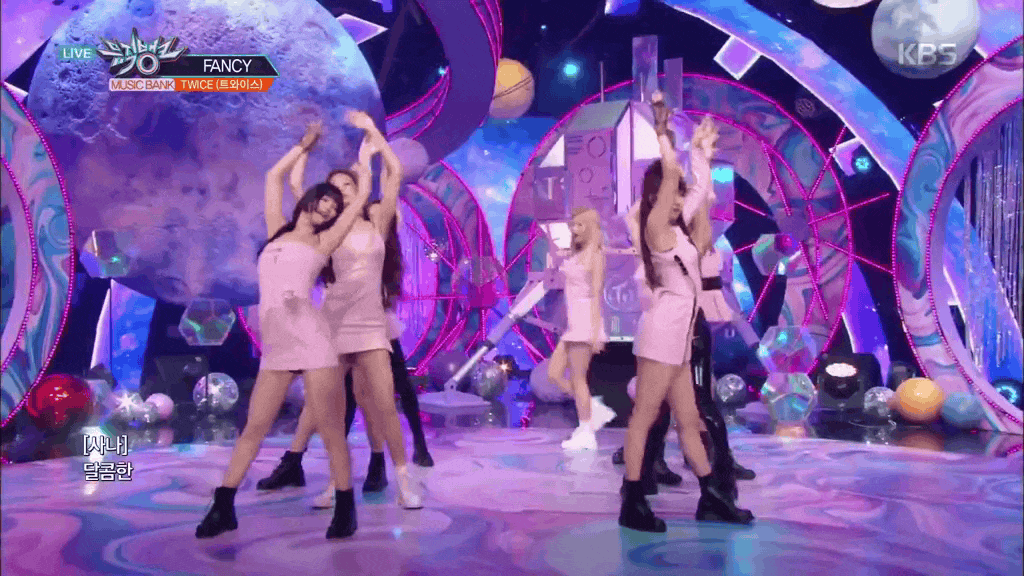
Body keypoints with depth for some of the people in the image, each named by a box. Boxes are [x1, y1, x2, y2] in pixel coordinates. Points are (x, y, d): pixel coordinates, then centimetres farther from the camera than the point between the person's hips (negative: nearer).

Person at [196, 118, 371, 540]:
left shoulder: (323, 242, 11)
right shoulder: (277, 232, 20)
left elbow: (362, 195, 15)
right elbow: (274, 176, 28)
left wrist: (359, 168, 34)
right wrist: (305, 145, 34)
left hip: (311, 340, -3)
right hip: (276, 347, 4)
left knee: (329, 428, -3)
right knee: (253, 428, 7)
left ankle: (345, 509, 7)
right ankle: (223, 509, 15)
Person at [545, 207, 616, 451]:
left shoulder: (595, 255, -7)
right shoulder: (576, 255, 17)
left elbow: (596, 295, -13)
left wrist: (595, 332, -17)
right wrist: (569, 325, 17)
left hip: (586, 320, -9)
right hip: (573, 321, 9)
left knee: (578, 379, -3)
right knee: (554, 374, 8)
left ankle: (586, 434, 8)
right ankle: (596, 409, 16)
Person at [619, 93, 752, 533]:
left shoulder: (680, 230, 17)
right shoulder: (656, 226, -7)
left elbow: (702, 188, 28)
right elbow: (670, 172, -13)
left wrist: (702, 151, 32)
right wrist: (662, 128, -5)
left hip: (677, 335, 9)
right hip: (662, 332, -9)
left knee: (688, 419, 13)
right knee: (644, 417, -6)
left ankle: (711, 498, 20)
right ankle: (632, 504, -1)